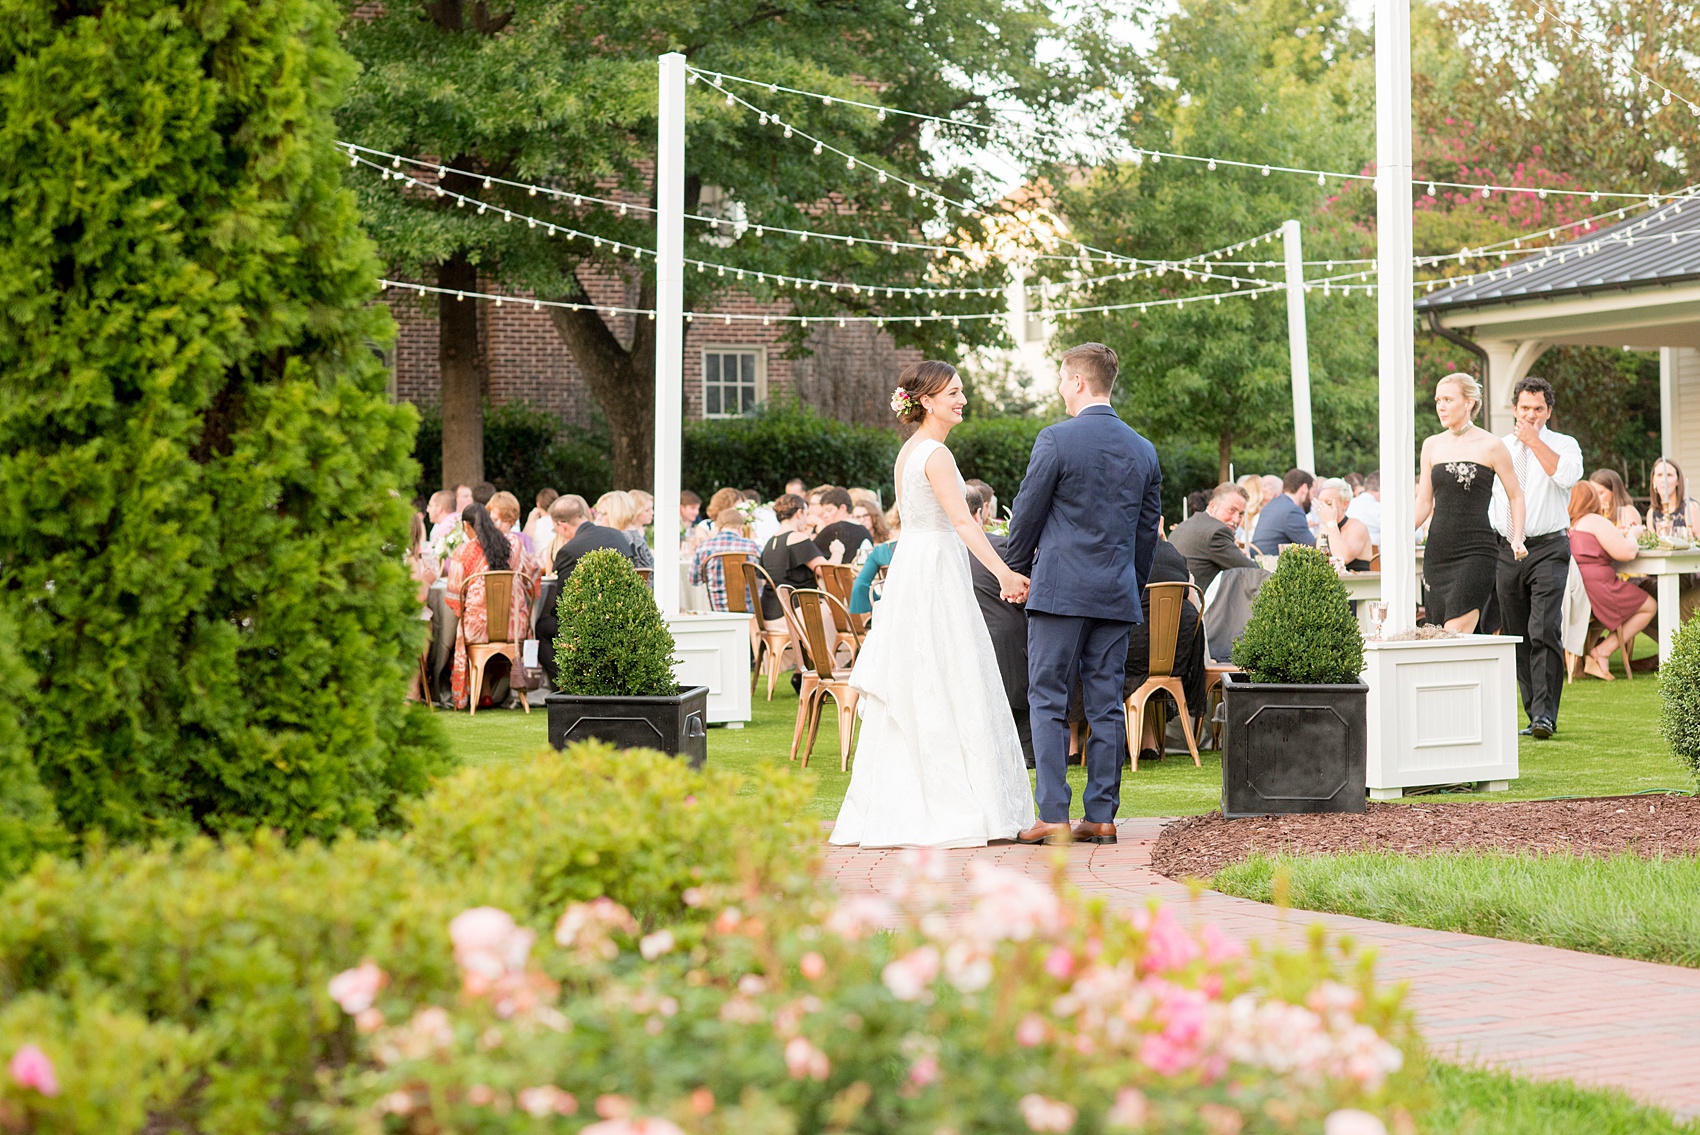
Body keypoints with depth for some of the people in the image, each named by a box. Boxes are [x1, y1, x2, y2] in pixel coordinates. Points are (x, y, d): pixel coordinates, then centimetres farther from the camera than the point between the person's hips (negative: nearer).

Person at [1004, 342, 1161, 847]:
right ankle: (1101, 816, 8)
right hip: (1117, 596, 5)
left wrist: (1014, 572, 10)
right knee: (1107, 706, 8)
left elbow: (1027, 514, -4)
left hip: (1060, 591, -5)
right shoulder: (1143, 450, 9)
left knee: (1048, 702, -1)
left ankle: (1053, 816, -6)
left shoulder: (1056, 440, -9)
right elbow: (1148, 529, 14)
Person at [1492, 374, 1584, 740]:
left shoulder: (1563, 444, 5)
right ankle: (1534, 714, 11)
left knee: (1544, 631, -16)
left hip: (1548, 548, -4)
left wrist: (1534, 441, -10)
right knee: (1517, 637, 4)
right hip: (1506, 549, 4)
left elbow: (1567, 475, -17)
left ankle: (1546, 714, -18)